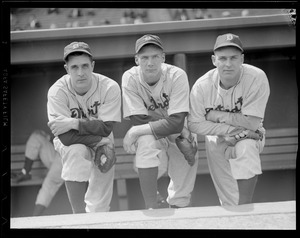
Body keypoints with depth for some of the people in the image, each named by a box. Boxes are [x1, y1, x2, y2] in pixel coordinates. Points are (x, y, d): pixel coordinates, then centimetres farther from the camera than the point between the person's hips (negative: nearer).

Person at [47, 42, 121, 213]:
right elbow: (65, 137, -30)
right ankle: (79, 214, -27)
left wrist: (74, 123, -35)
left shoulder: (110, 88, -22)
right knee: (76, 151, -36)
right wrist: (101, 142, -32)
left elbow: (106, 128, -26)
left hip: (100, 142, 1)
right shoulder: (57, 91, -25)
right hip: (71, 145, -1)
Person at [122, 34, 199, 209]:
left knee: (181, 199, -3)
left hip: (179, 135, 1)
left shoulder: (177, 76, -23)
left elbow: (177, 123, -29)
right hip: (152, 137, 0)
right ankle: (151, 207, -29)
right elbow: (139, 120, -21)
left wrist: (136, 132, -31)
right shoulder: (130, 78, -19)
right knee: (146, 142, -35)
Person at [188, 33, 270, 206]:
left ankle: (245, 207, -29)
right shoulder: (202, 86, -19)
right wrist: (228, 130, -25)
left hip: (248, 136, -3)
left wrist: (216, 115, -21)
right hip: (217, 140, 3)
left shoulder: (257, 78, -26)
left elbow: (252, 122, -26)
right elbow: (195, 124, -13)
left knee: (246, 148, -36)